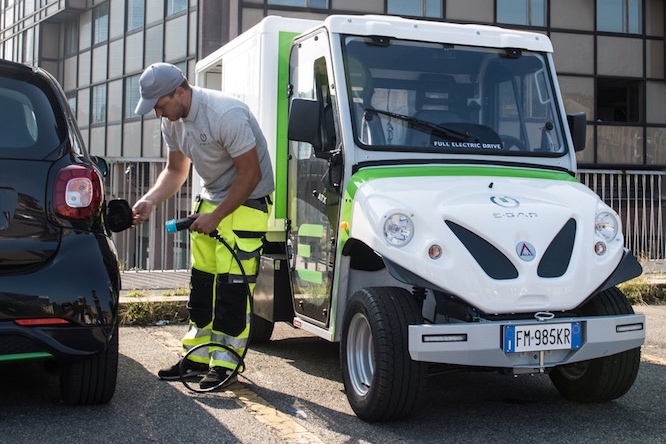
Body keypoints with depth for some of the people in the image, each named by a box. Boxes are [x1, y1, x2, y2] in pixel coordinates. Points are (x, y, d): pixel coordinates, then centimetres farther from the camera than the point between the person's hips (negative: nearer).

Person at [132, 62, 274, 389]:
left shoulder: (226, 114, -28)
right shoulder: (172, 121, -2)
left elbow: (250, 173, -23)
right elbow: (175, 170, 11)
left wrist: (215, 216, -19)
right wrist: (149, 201, -7)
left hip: (247, 201, -8)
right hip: (211, 197, 8)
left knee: (232, 284, -10)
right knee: (201, 281, 8)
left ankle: (225, 363, -2)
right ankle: (198, 356, 18)